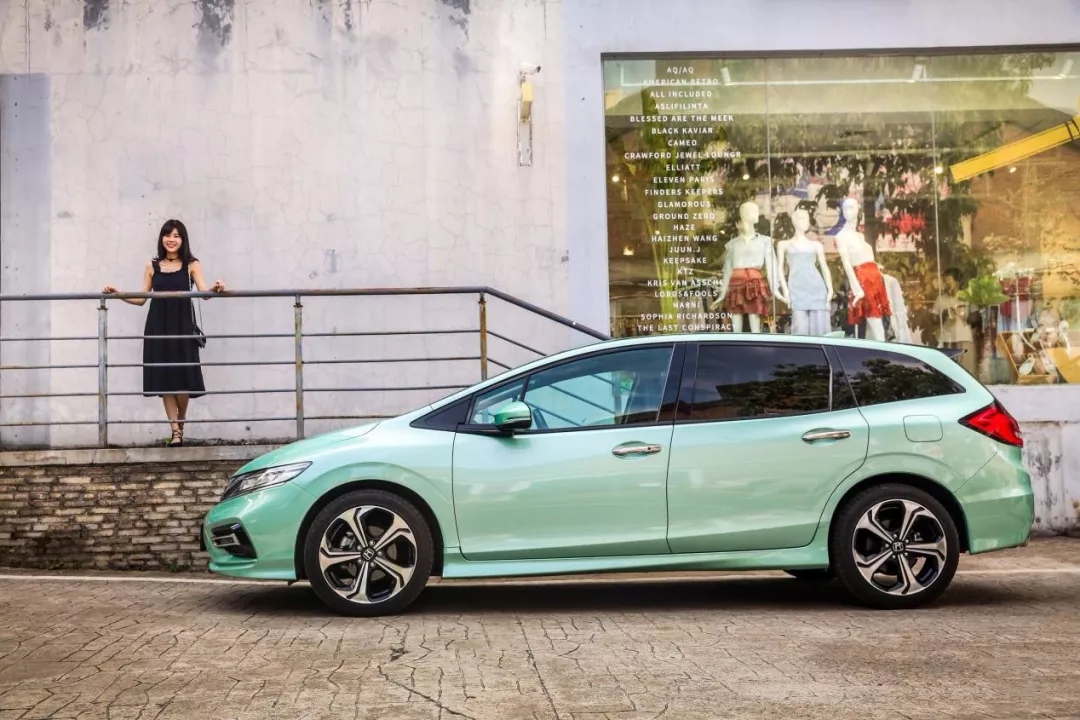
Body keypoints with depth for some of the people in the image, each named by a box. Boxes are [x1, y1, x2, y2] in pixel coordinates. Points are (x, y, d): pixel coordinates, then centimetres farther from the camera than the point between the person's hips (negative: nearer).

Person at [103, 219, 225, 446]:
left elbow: (203, 292, -9)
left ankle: (181, 426, 18)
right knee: (163, 378, -1)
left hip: (182, 325, -2)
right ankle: (175, 431, 4)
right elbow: (141, 298, 12)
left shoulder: (191, 265, 4)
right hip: (158, 327, 2)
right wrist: (117, 293, 0)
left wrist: (214, 289, -30)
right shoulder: (152, 266, 9)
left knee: (182, 378, -5)